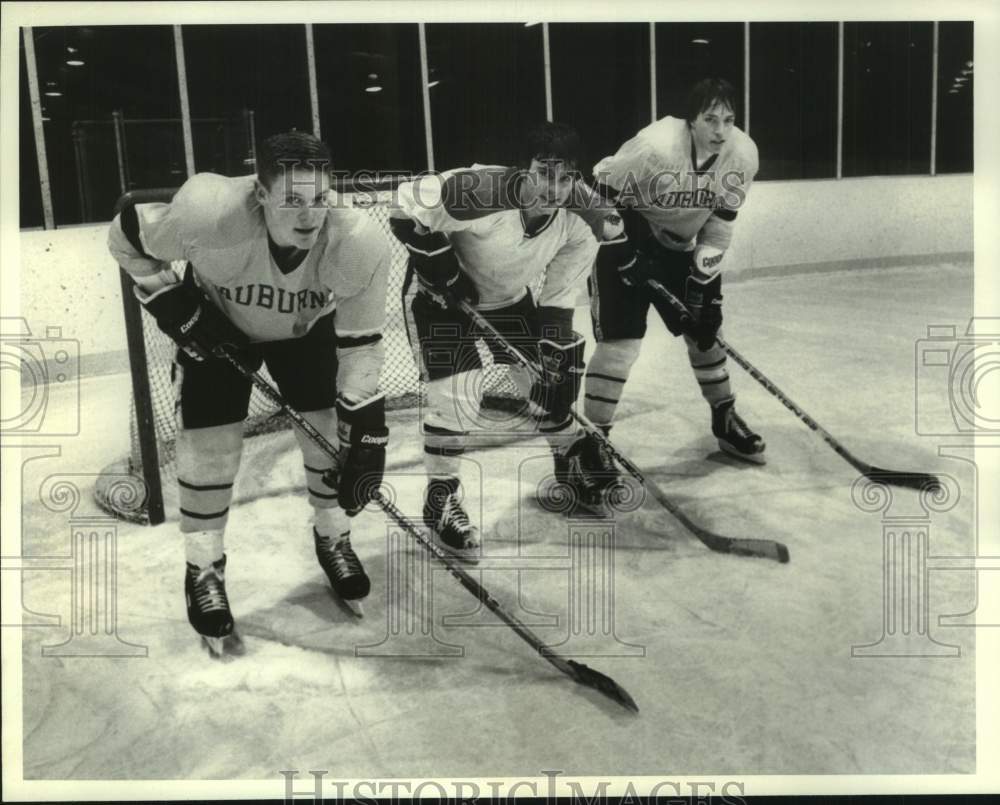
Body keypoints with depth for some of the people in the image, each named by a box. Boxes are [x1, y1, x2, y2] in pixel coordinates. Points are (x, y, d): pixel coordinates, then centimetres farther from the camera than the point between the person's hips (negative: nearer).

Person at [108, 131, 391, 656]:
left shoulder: (361, 244, -36)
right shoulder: (208, 215, -40)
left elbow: (360, 344, -24)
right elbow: (125, 237, -18)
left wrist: (364, 433, -27)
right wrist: (173, 305, -23)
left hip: (309, 329, 2)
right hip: (215, 326, -1)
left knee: (333, 435, -2)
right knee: (209, 448, -5)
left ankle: (332, 539, 27)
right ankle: (204, 569, 18)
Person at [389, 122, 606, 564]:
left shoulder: (576, 230, -18)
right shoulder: (483, 191, -36)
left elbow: (558, 301, -9)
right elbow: (406, 206, -31)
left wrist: (555, 348, -20)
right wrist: (442, 270, -26)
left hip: (511, 298, 6)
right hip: (446, 295, -5)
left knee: (551, 375, 5)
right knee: (457, 391, -17)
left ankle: (571, 460, 33)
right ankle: (441, 499, 3)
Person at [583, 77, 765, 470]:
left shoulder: (742, 154, -15)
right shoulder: (655, 146, -31)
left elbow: (721, 219, -5)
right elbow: (601, 191, -20)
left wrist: (703, 276, -9)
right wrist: (622, 251, -21)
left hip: (680, 245, 6)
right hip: (624, 238, -5)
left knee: (705, 329, 10)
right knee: (621, 339, -12)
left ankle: (725, 420, 30)